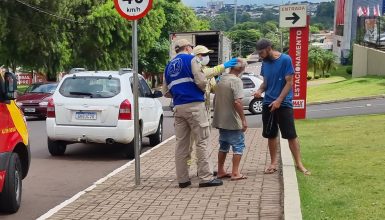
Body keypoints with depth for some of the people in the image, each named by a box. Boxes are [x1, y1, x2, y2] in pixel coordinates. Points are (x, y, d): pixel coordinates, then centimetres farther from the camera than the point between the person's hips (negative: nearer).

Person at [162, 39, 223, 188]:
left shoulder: (169, 66, 18)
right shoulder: (190, 59, -2)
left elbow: (166, 92, 18)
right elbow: (201, 81, -12)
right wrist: (204, 88, 9)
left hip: (178, 107, 6)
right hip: (194, 105, -6)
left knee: (181, 143, 8)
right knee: (202, 142, -2)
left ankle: (182, 179, 11)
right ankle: (206, 177, -3)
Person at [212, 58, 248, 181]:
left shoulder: (221, 79, 10)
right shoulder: (236, 81, -15)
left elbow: (216, 99, 18)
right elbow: (237, 102, -24)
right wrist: (243, 119, -19)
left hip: (220, 120, 8)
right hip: (233, 121, -8)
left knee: (224, 145, 17)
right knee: (238, 145, 2)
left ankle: (220, 171, 21)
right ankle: (235, 173, 1)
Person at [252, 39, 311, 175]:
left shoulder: (285, 60, -11)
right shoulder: (265, 63, 6)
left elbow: (289, 82, -12)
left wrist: (279, 100, -18)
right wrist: (260, 90, -6)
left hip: (284, 104, -5)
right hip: (268, 104, 5)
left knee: (291, 135, -4)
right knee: (271, 135, 9)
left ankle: (299, 164, 5)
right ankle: (273, 163, 19)